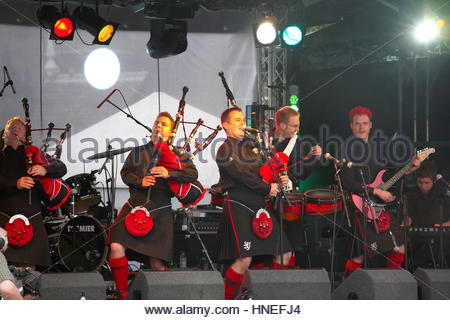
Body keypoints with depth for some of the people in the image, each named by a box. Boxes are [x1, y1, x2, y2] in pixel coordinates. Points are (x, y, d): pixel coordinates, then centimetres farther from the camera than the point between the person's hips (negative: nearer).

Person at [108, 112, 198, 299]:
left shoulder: (176, 154, 10)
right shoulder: (138, 152, 18)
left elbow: (193, 174, -3)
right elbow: (125, 173, 13)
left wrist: (169, 173, -18)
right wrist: (140, 180, -8)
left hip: (160, 211, -2)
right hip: (135, 206, 2)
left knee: (157, 263, -4)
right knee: (116, 246, -16)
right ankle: (123, 294, -4)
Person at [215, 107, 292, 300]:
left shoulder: (249, 146, 20)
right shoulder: (225, 150, -3)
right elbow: (242, 176, -12)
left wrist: (279, 180, 3)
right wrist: (267, 188, -8)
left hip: (258, 205, 8)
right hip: (238, 206, -8)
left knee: (284, 255, 3)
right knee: (244, 260, -18)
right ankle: (226, 302, -4)